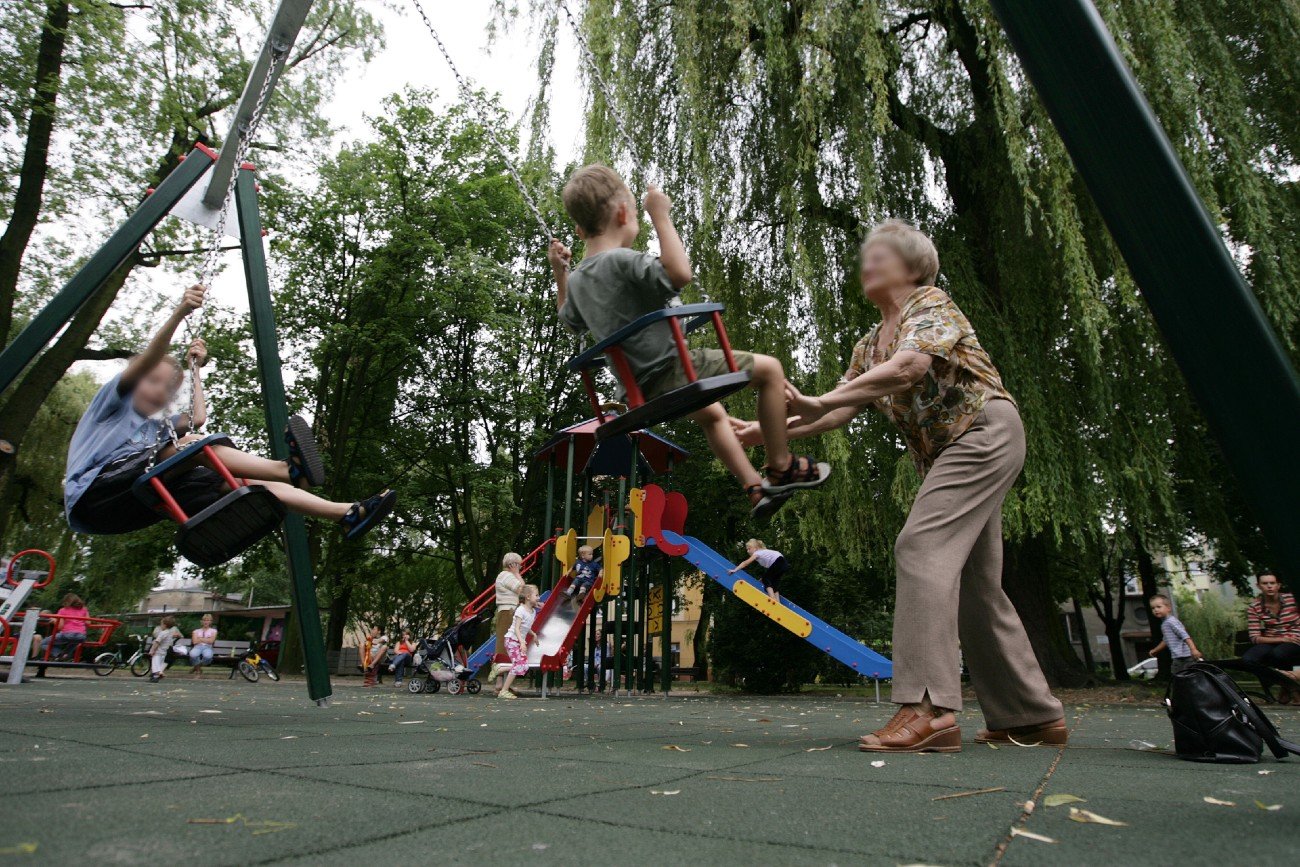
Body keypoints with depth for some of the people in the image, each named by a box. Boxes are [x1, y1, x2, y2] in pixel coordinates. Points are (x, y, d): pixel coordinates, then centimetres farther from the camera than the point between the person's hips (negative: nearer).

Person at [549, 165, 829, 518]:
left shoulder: (577, 279, 7)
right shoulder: (622, 261, -21)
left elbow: (569, 318, 26)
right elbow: (679, 274, -34)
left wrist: (558, 271, 29)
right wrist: (661, 216, -25)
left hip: (644, 388, 10)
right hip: (674, 372, -10)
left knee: (711, 414, 36)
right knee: (769, 369, 1)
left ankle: (756, 489, 37)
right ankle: (781, 468, 8)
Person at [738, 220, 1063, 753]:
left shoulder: (932, 304, -5)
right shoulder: (869, 345, 18)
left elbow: (908, 368, -25)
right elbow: (840, 412, 8)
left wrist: (816, 404, -34)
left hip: (985, 430, -9)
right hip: (945, 453, 9)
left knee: (921, 547, -23)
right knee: (973, 582, 7)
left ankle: (929, 707, -25)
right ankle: (1033, 715, 16)